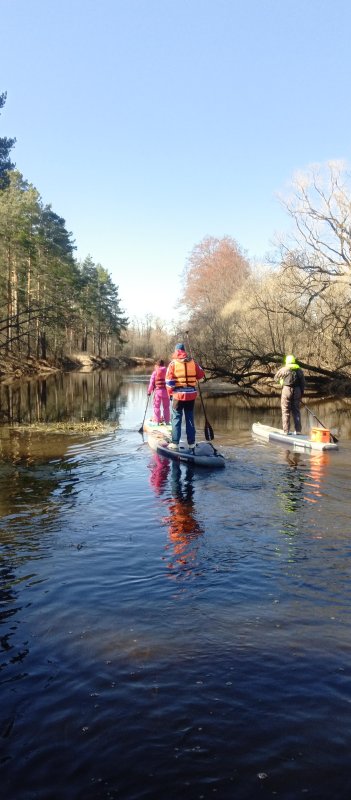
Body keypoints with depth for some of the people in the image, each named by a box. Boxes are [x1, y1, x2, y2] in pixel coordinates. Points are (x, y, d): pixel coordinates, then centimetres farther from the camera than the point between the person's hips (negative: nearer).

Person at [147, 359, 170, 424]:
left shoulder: (155, 372, -3)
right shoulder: (167, 372, 3)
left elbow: (152, 382, -3)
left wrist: (149, 391, 6)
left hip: (158, 391, -2)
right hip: (166, 391, 2)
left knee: (156, 406, 5)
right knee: (166, 406, 11)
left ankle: (157, 421, 3)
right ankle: (167, 421, 16)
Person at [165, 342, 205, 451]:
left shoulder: (173, 363, -7)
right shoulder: (192, 362, 1)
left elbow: (169, 380, -9)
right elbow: (201, 375, 10)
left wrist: (170, 393, 3)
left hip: (178, 394, -3)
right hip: (191, 394, 3)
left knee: (176, 418, 5)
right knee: (190, 418, 12)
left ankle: (175, 443, 3)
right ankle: (191, 443, 16)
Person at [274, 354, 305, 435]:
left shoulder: (283, 369, -2)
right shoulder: (300, 370, 8)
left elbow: (275, 377, 12)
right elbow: (302, 383, 8)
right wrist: (301, 393, 15)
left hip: (287, 390, -3)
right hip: (297, 391, 3)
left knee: (286, 411, 1)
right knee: (296, 411, 10)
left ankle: (286, 430, -1)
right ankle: (298, 430, 9)